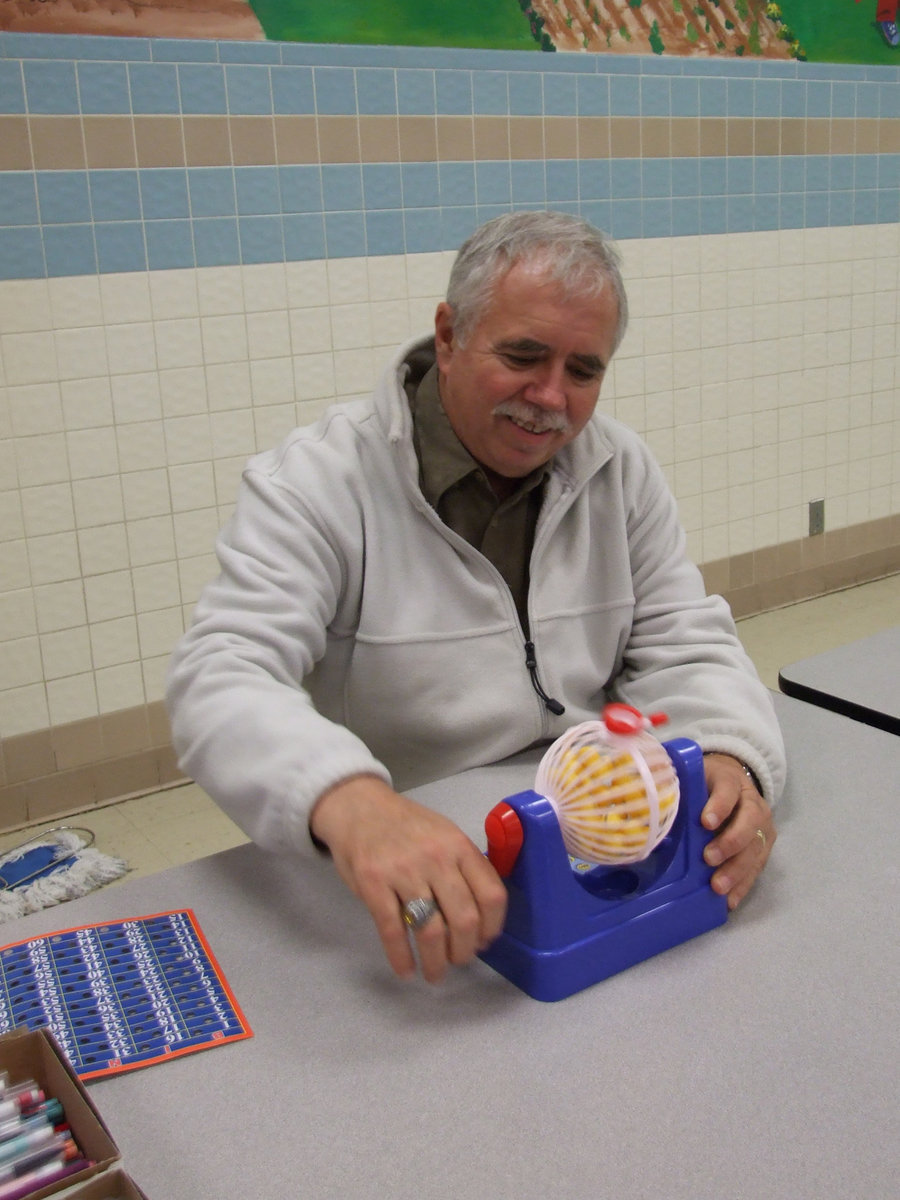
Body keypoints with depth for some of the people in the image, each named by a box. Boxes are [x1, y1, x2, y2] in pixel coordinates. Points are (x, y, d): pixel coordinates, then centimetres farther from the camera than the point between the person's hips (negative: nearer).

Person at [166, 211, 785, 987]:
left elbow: (682, 644, 4)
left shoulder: (620, 469, 4)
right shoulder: (319, 484, -13)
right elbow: (220, 680, -25)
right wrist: (349, 802, -47)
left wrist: (729, 758, -21)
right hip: (398, 894, -3)